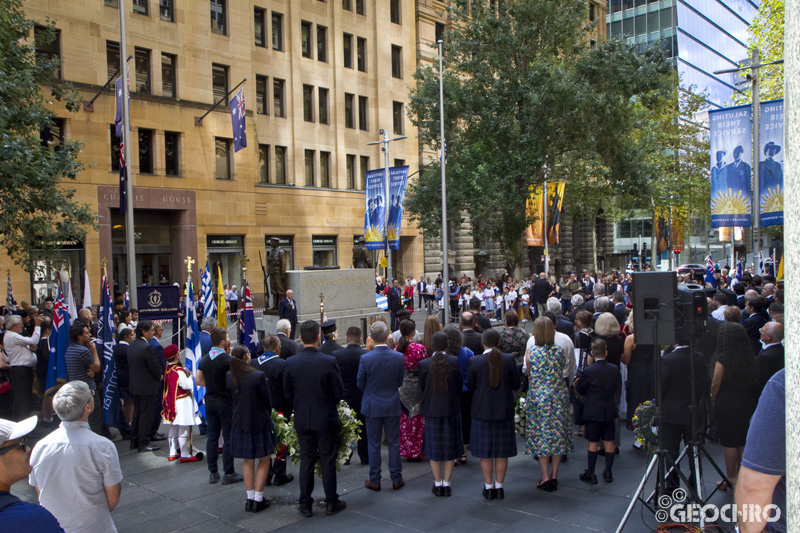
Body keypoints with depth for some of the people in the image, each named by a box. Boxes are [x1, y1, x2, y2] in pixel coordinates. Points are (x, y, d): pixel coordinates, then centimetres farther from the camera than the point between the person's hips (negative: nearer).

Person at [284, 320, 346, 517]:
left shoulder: (290, 362, -7)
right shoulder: (329, 361, -15)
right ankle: (331, 502, 20)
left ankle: (305, 505, 20)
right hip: (326, 419, -2)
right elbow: (339, 393, -8)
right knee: (328, 460, 9)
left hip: (302, 419, 3)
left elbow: (288, 393, 2)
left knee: (306, 460, 13)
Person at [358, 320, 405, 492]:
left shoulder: (365, 358, -16)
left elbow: (360, 384, -5)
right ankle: (396, 479, 21)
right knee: (394, 443, 12)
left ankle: (374, 481, 18)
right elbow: (400, 382, 1)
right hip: (392, 405, 2)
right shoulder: (398, 357, -10)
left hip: (372, 406, -1)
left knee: (374, 444, 9)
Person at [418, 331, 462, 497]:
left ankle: (438, 484, 18)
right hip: (451, 409, 0)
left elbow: (421, 388, -1)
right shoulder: (455, 361, -11)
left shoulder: (424, 364, -12)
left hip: (431, 410, 0)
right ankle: (446, 484, 16)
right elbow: (459, 386, -2)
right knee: (450, 446, 12)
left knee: (434, 446, 12)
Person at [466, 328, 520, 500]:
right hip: (504, 410, 1)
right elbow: (516, 385, -3)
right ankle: (499, 487, 18)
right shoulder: (509, 360, -10)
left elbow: (470, 386, -3)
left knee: (485, 452, 11)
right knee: (502, 451, 12)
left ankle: (489, 487, 18)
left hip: (482, 411, -1)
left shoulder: (474, 362, -12)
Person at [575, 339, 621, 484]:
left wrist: (577, 382, 13)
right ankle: (608, 473, 19)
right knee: (609, 441, 11)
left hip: (593, 412, -4)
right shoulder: (615, 369, -3)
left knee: (593, 442, 4)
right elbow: (618, 390, 7)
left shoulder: (588, 371, -17)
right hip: (610, 411, 4)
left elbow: (579, 389, -6)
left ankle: (590, 474, 12)